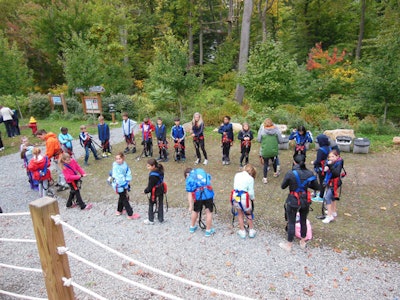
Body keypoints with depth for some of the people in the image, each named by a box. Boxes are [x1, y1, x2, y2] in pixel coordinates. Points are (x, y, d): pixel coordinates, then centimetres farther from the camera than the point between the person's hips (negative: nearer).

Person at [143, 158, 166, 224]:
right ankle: (161, 219, 32)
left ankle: (151, 220, 23)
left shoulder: (153, 175, -30)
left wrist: (145, 191, -6)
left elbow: (150, 186, -22)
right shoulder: (160, 171, -5)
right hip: (161, 190, 7)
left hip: (154, 192, -7)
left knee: (151, 205, 12)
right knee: (160, 204, 19)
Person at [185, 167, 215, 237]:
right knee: (209, 212, 12)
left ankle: (192, 227, 40)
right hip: (208, 194, 1)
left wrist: (190, 206, 3)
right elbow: (209, 181, 16)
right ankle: (208, 231, 22)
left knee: (195, 211, 22)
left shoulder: (189, 178, 11)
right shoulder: (202, 171, 21)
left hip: (198, 195, 0)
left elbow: (189, 193, 4)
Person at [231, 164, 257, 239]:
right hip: (244, 197, -4)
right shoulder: (250, 178, -8)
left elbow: (235, 186, 9)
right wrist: (252, 199, 9)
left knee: (240, 214, 22)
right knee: (249, 214, 20)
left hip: (235, 196, 4)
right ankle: (251, 231, 31)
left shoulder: (237, 175, 7)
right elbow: (251, 192, -8)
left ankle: (242, 231, 29)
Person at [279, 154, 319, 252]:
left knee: (291, 223, 8)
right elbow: (316, 186, 4)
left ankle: (289, 245, 22)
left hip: (293, 201, -4)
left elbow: (283, 186, -10)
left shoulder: (290, 173, -20)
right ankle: (303, 242, 38)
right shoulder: (310, 173, -8)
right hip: (305, 201, 4)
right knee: (303, 221, 20)